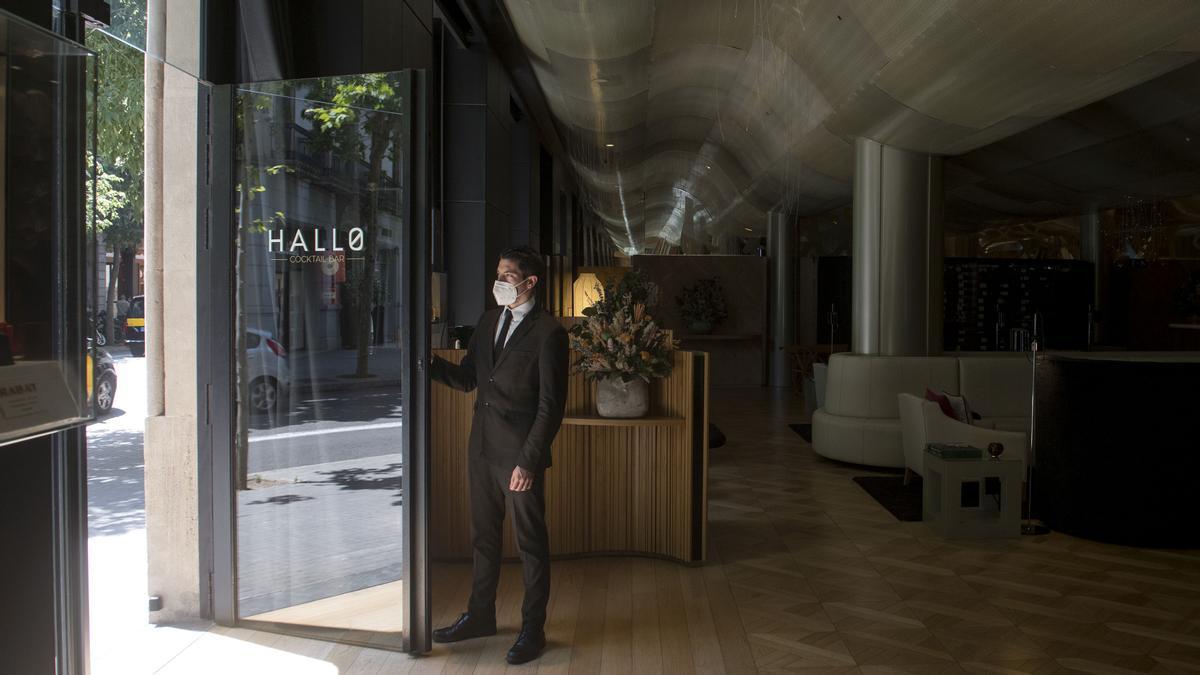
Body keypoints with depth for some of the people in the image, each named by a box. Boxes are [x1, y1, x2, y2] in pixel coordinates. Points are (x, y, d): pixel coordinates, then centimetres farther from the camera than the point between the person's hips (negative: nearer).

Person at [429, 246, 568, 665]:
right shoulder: (489, 321, 10)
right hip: (482, 446, 7)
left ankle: (533, 629, 21)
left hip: (520, 454, -7)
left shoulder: (548, 332, -13)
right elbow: (466, 378, 12)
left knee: (531, 542, 7)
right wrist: (429, 363, -5)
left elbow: (551, 405, -15)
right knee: (483, 535, 18)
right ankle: (480, 615, 35)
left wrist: (529, 461, -18)